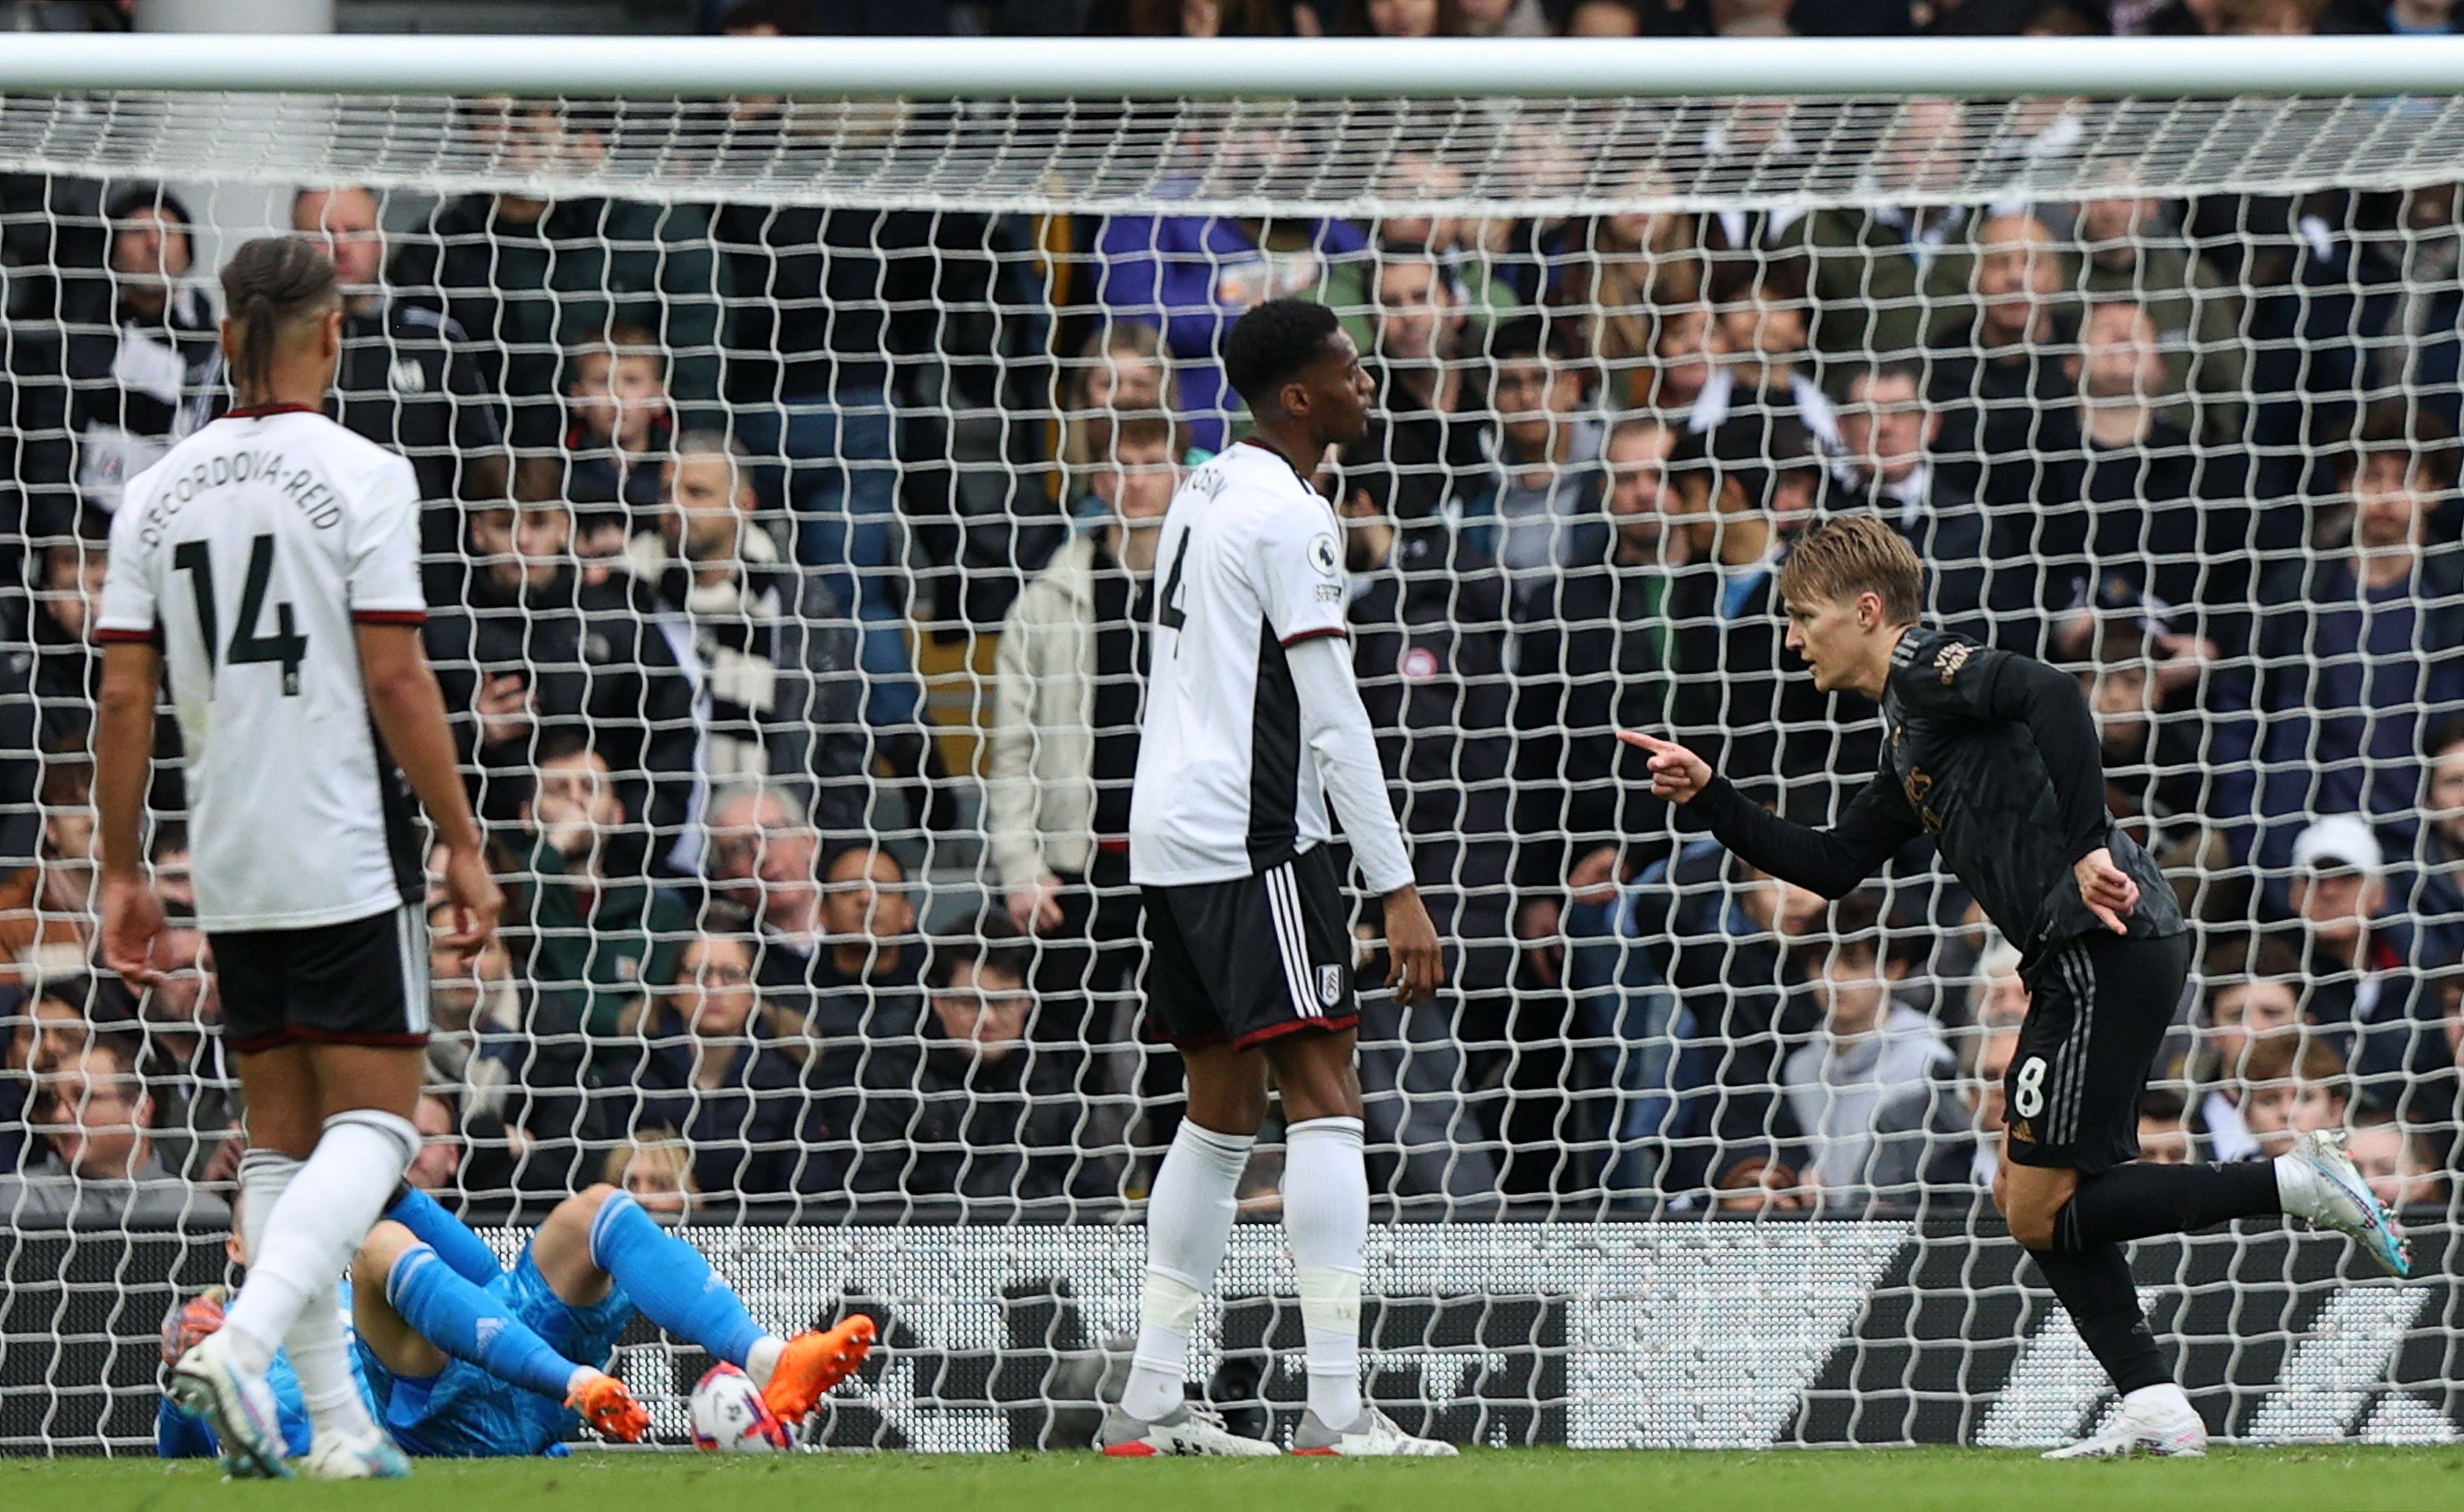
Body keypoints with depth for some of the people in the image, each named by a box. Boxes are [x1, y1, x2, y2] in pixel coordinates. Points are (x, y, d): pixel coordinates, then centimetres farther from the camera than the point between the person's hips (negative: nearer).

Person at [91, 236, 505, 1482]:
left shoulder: (160, 492, 6)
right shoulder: (360, 477, -8)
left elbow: (125, 698, 5)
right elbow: (396, 681, -11)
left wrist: (121, 872, 12)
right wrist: (463, 843, -4)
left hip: (228, 866, 5)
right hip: (348, 860, -5)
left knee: (281, 1137, 10)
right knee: (374, 1121, -2)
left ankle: (337, 1419, 7)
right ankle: (244, 1343, -24)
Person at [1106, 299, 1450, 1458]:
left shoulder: (1205, 496, 17)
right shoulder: (1286, 517, -11)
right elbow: (1334, 721, -16)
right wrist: (1399, 892, -17)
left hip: (1172, 837, 10)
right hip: (1250, 841, -10)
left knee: (1223, 1111, 14)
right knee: (1324, 1098, -12)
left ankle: (1149, 1405, 12)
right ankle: (1336, 1413, -19)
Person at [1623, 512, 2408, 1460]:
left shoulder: (1931, 668, -6)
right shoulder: (1906, 738, 24)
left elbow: (2050, 696, -25)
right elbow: (1831, 866, 30)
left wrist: (2088, 846, -29)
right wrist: (1708, 800, 25)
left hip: (2109, 949, -10)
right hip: (2079, 963, 10)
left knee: (2042, 1212, -8)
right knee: (2030, 1200, 13)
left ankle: (2298, 1185, -9)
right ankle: (2155, 1413, 9)